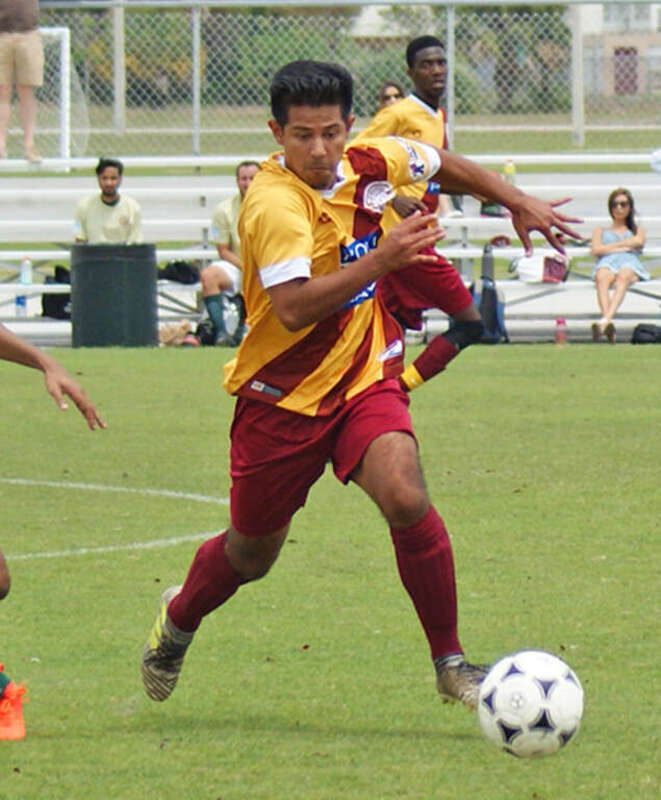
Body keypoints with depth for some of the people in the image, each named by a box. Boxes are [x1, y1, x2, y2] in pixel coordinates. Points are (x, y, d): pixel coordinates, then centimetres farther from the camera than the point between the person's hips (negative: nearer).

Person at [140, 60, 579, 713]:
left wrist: (517, 202, 21)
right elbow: (293, 307, -38)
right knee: (252, 554, 13)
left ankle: (450, 662, -12)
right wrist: (382, 259, -42)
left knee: (405, 498, -24)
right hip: (282, 395, -3)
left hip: (366, 380, 3)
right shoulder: (275, 204, -25)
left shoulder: (370, 163, -6)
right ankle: (178, 620, 47)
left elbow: (442, 165, 18)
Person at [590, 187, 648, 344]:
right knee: (602, 278, -42)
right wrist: (623, 247, 6)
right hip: (607, 263, 1)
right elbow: (596, 250, 13)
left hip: (630, 263, -1)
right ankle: (609, 325, -68)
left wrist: (609, 246, 9)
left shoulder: (637, 230, 37)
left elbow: (638, 241, 10)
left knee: (623, 277, -42)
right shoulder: (601, 231, 37)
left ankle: (605, 320, -69)